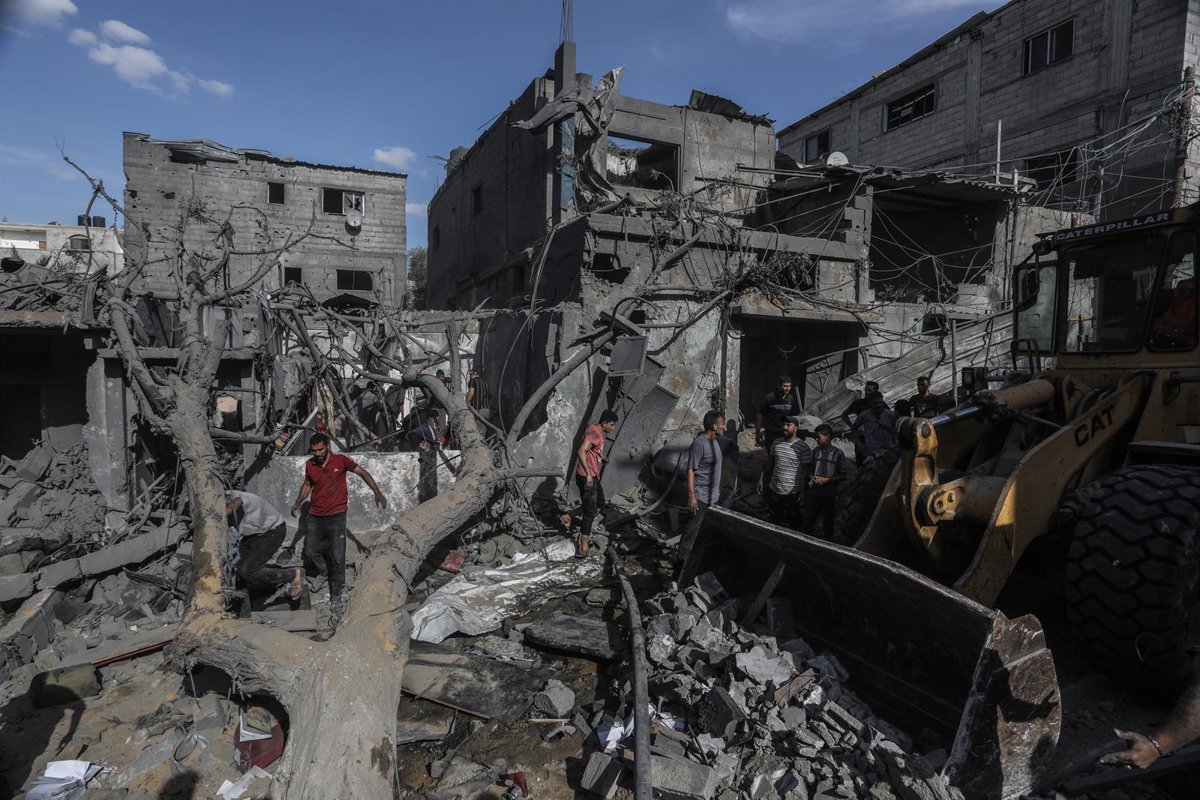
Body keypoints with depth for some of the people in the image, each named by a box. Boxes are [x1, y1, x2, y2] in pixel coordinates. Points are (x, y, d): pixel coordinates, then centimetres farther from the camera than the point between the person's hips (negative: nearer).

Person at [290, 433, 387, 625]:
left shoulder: (341, 460, -9)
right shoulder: (309, 465, 1)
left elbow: (362, 473, -2)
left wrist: (378, 493, -10)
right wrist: (298, 503, 7)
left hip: (336, 517, -3)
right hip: (315, 517, 4)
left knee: (337, 559, -4)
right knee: (309, 553, 4)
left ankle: (335, 598, 6)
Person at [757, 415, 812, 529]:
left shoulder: (803, 448, -14)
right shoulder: (776, 442, 2)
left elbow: (806, 472, -12)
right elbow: (769, 462, 13)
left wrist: (803, 493, -14)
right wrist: (762, 478, 11)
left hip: (792, 494, -5)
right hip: (774, 490, 5)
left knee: (792, 524, 9)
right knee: (775, 519, 20)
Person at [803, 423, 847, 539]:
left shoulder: (837, 454, -9)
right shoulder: (815, 451, 4)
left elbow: (843, 476, -7)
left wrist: (827, 480, -16)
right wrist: (811, 476, -5)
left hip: (829, 494, -4)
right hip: (814, 492, 4)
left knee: (827, 521, 10)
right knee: (808, 519, 4)